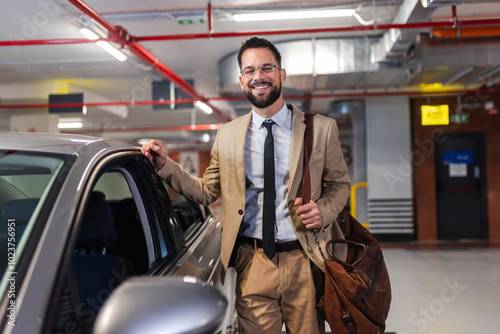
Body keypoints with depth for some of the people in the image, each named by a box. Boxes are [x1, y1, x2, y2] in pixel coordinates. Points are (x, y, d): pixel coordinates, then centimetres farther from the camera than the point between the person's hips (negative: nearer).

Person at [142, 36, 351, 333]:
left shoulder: (322, 128, 1)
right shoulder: (227, 135, 6)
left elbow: (340, 184, 9)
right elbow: (206, 192, 12)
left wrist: (323, 210, -12)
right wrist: (165, 165, 1)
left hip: (305, 264, 0)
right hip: (253, 267, 1)